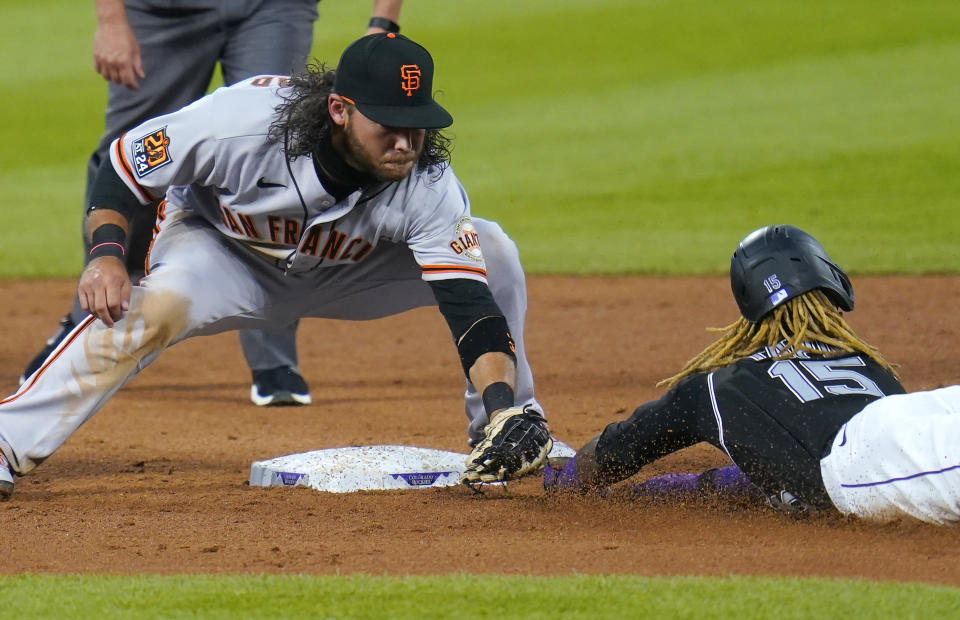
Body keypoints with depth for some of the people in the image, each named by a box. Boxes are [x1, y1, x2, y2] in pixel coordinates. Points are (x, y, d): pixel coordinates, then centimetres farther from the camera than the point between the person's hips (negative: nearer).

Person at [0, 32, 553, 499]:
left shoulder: (428, 185, -31)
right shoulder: (242, 118, -36)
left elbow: (471, 303, -35)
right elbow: (124, 165, -20)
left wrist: (503, 414, -49)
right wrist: (107, 253, -35)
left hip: (350, 269, 3)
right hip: (224, 254, -3)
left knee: (491, 252, -17)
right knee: (151, 307, -36)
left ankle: (515, 421, 4)